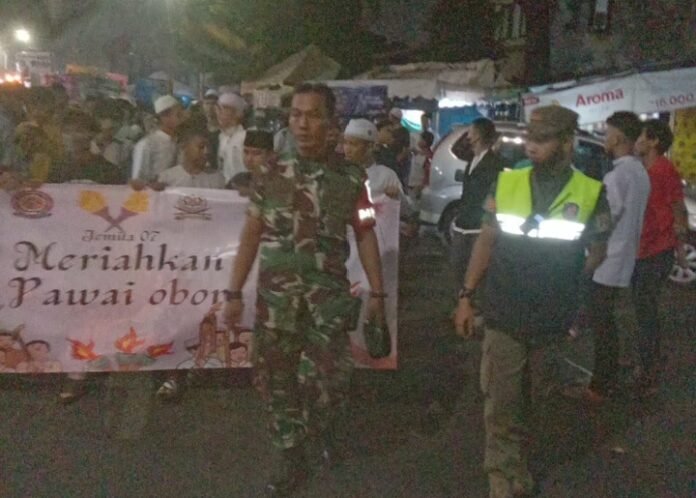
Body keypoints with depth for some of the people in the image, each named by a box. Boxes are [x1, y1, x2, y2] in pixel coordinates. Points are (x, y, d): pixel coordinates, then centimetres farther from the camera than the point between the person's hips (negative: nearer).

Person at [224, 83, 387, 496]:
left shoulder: (351, 179, -1)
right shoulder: (272, 176, 3)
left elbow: (366, 237, 4)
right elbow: (252, 235, 6)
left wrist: (377, 294, 1)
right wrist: (235, 293, 4)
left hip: (328, 294, -2)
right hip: (275, 295, 2)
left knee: (325, 380, -7)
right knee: (278, 379, 7)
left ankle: (324, 431, 28)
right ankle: (293, 463, 25)